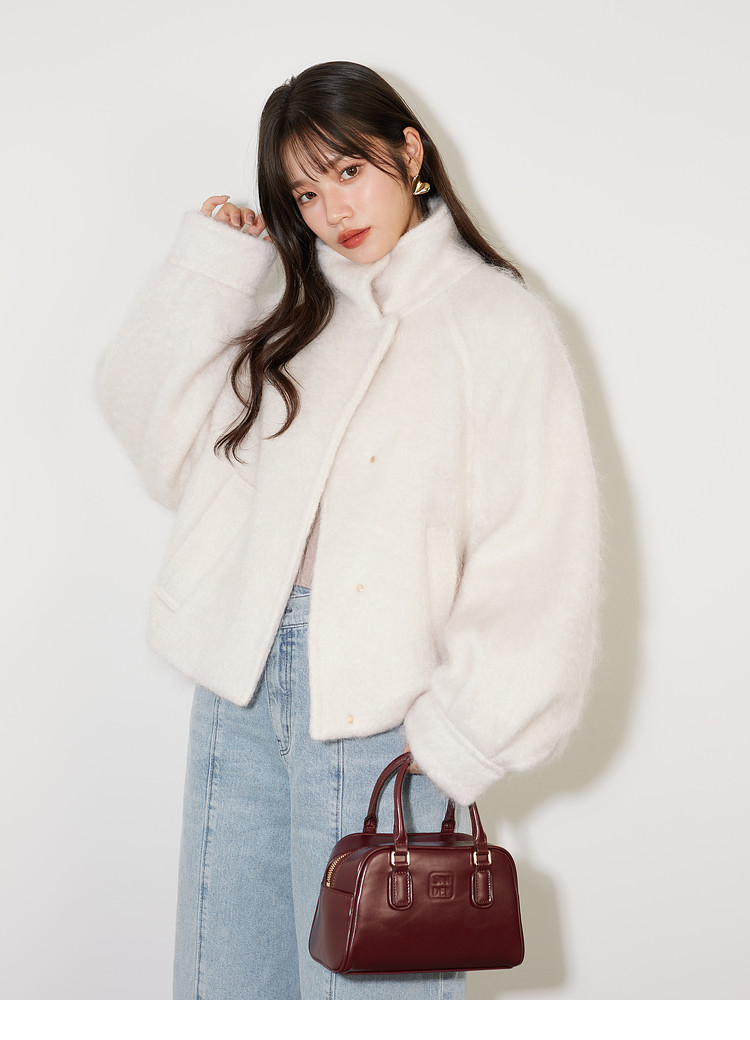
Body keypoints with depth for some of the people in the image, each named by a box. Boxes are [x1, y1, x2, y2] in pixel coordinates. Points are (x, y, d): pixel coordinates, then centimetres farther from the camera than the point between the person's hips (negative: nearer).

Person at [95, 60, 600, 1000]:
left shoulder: (498, 325, -4)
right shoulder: (295, 315, 15)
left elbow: (537, 564, -9)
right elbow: (154, 415, 9)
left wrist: (460, 736, -12)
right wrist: (210, 264, 5)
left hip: (373, 708, -5)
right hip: (241, 679, 6)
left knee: (362, 980, 5)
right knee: (223, 978, 14)